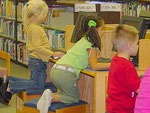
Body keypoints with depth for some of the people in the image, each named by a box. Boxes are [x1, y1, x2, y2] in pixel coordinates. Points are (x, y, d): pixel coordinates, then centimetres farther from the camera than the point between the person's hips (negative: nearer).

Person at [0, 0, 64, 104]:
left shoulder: (33, 27, 15)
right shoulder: (35, 29, -17)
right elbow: (38, 47, -22)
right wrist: (53, 54, -20)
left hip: (35, 61, 10)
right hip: (37, 61, -10)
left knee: (34, 81, 15)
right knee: (39, 84, -8)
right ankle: (11, 86, -7)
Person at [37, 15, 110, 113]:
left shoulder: (84, 40, 23)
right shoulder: (91, 44, -3)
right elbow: (94, 66, -10)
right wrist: (110, 65, -4)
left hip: (55, 70, 8)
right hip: (66, 73, -8)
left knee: (68, 92, 25)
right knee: (75, 98, 8)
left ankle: (50, 96, 4)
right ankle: (52, 97, -10)